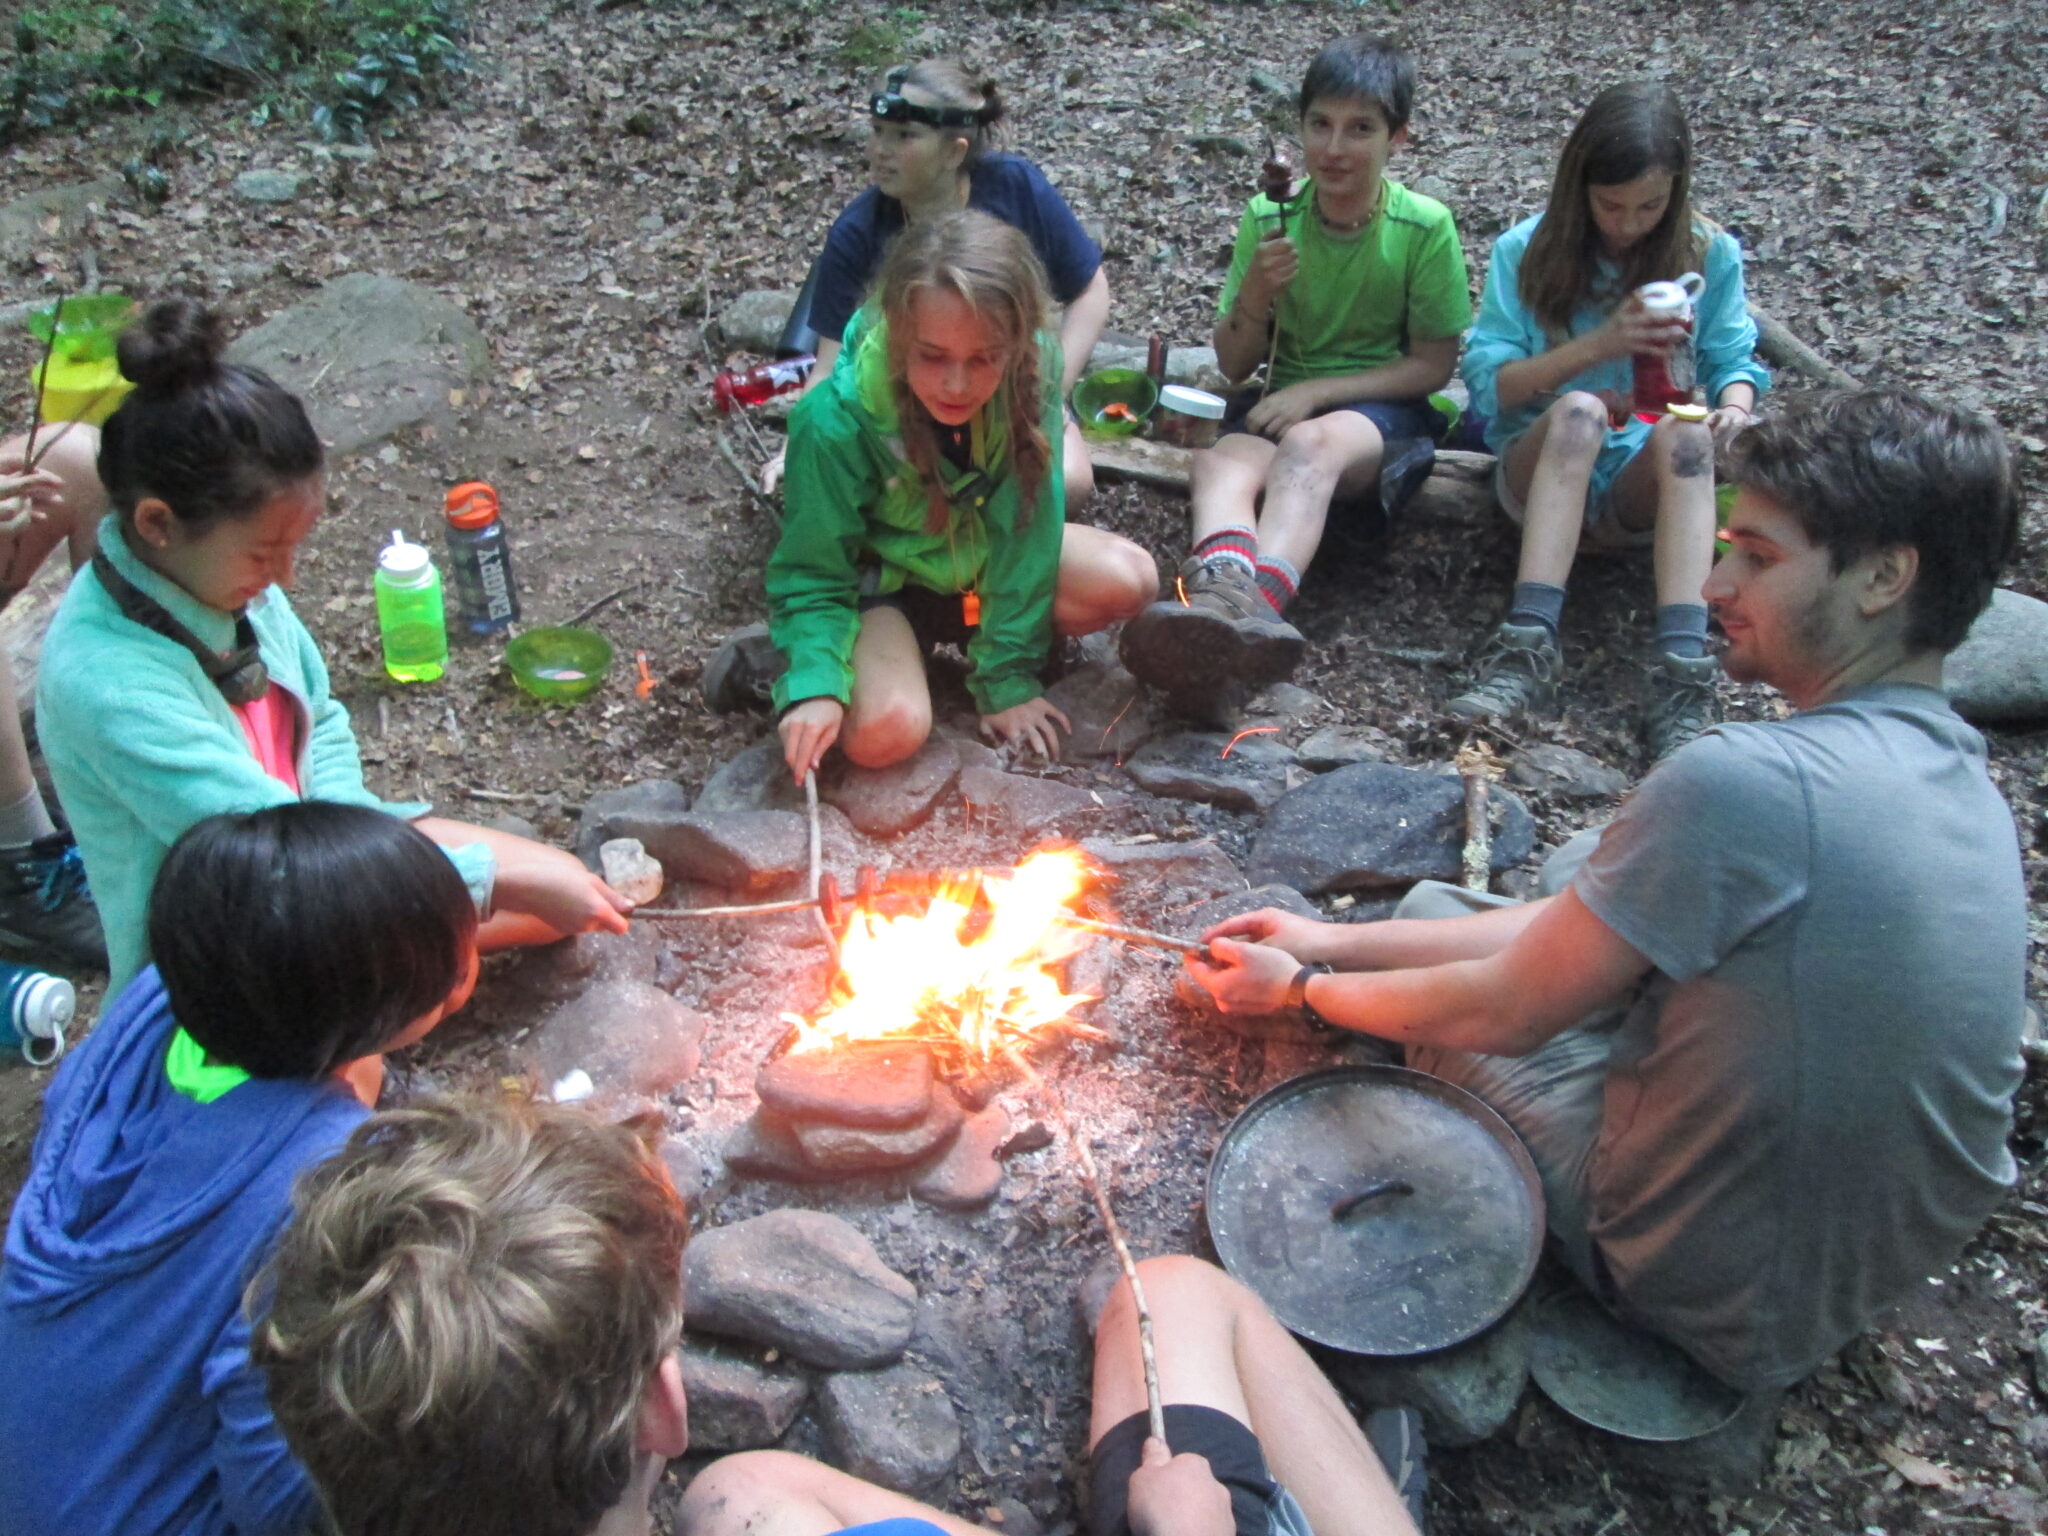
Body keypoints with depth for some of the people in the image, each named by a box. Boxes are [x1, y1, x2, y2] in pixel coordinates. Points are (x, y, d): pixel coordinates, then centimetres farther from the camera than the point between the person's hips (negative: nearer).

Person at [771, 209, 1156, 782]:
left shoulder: (1030, 375, -22)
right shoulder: (835, 422, -30)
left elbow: (1026, 527, -16)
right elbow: (814, 576, -20)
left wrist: (1009, 678, -17)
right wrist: (814, 686, -39)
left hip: (987, 560, 3)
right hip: (880, 581, -3)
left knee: (1129, 579, -20)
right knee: (885, 731, -29)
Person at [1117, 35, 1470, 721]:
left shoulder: (1425, 228, -5)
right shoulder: (1270, 217, 2)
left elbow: (1433, 365, -2)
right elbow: (1234, 364, 5)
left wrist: (1316, 391, -12)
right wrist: (1257, 289, -16)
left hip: (1384, 409, -3)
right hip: (1284, 402, 3)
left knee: (1310, 444, -38)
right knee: (1221, 461, -32)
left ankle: (1245, 607, -64)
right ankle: (1226, 591, -65)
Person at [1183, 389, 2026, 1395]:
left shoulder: (1743, 782, -30)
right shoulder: (1965, 781, -2)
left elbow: (1502, 1014, -20)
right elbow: (1581, 927, 2)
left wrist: (1299, 986, -1)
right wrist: (1332, 942, 5)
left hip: (1717, 1303, -7)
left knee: (1428, 906, 9)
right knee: (1584, 868, 16)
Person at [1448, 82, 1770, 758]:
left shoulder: (1709, 255, 6)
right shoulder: (1526, 251, 1)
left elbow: (1733, 360, 7)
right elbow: (1486, 384, -6)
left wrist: (1737, 405, -17)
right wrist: (1597, 346, -19)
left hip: (1651, 477, 2)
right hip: (1543, 465, -1)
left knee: (1685, 431, -33)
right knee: (1579, 409, -35)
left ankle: (1681, 667, -49)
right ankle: (1528, 650, -48)